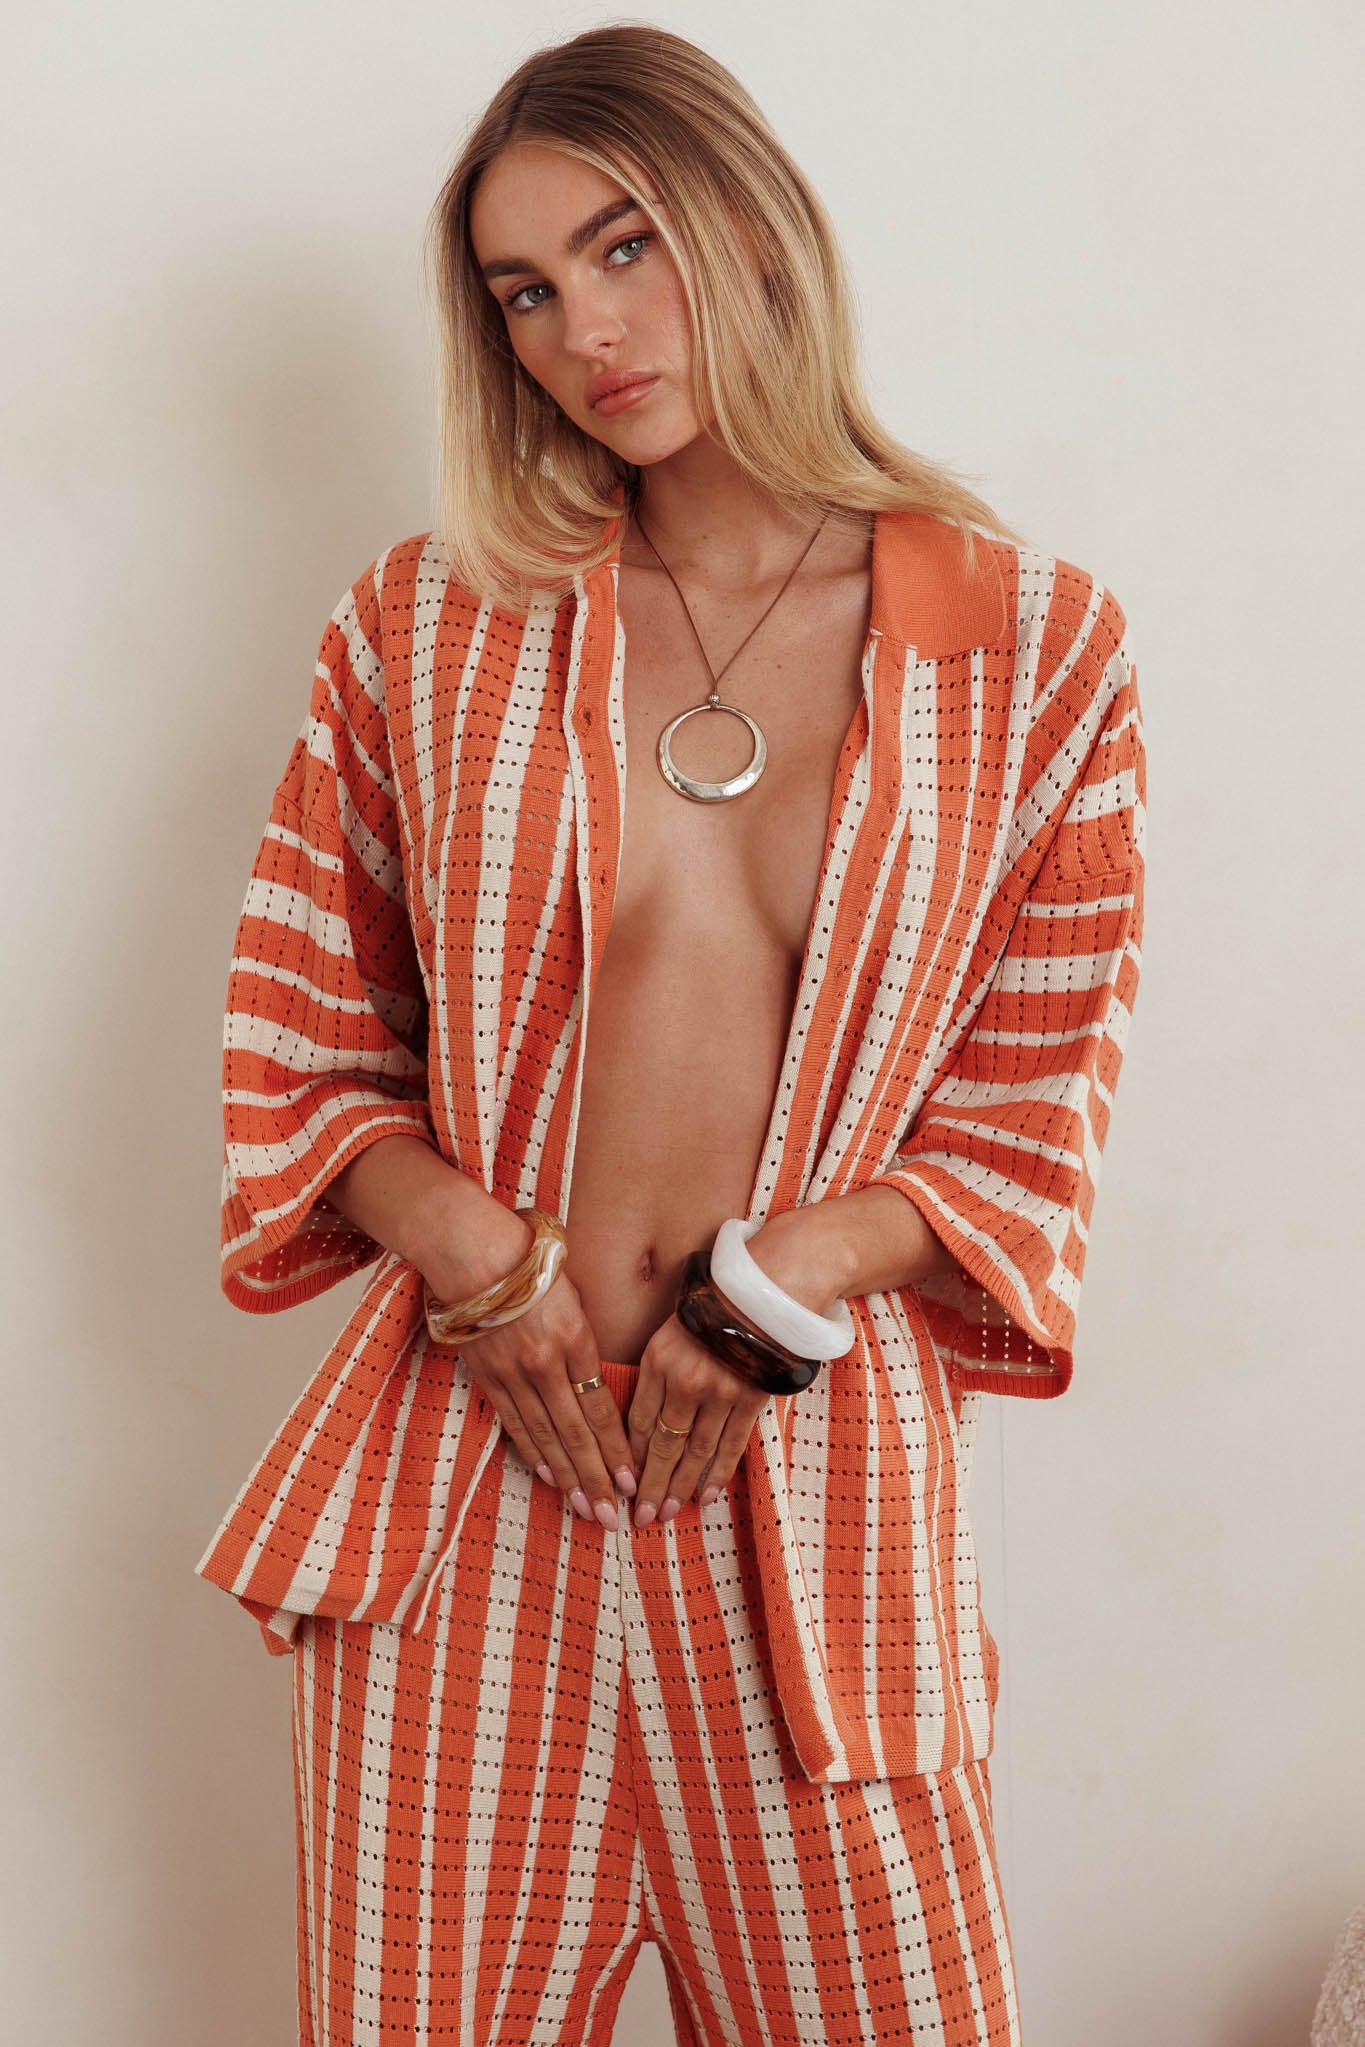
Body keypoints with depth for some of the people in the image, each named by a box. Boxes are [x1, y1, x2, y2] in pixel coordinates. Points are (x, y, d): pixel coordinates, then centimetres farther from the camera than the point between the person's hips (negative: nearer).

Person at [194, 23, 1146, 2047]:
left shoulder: (1038, 648, 1)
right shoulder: (428, 628, 5)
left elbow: (1030, 1121, 3)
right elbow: (296, 1050, 7)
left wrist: (778, 1291, -11)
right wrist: (468, 1248, -10)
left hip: (818, 1477, 0)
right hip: (470, 1465, 1)